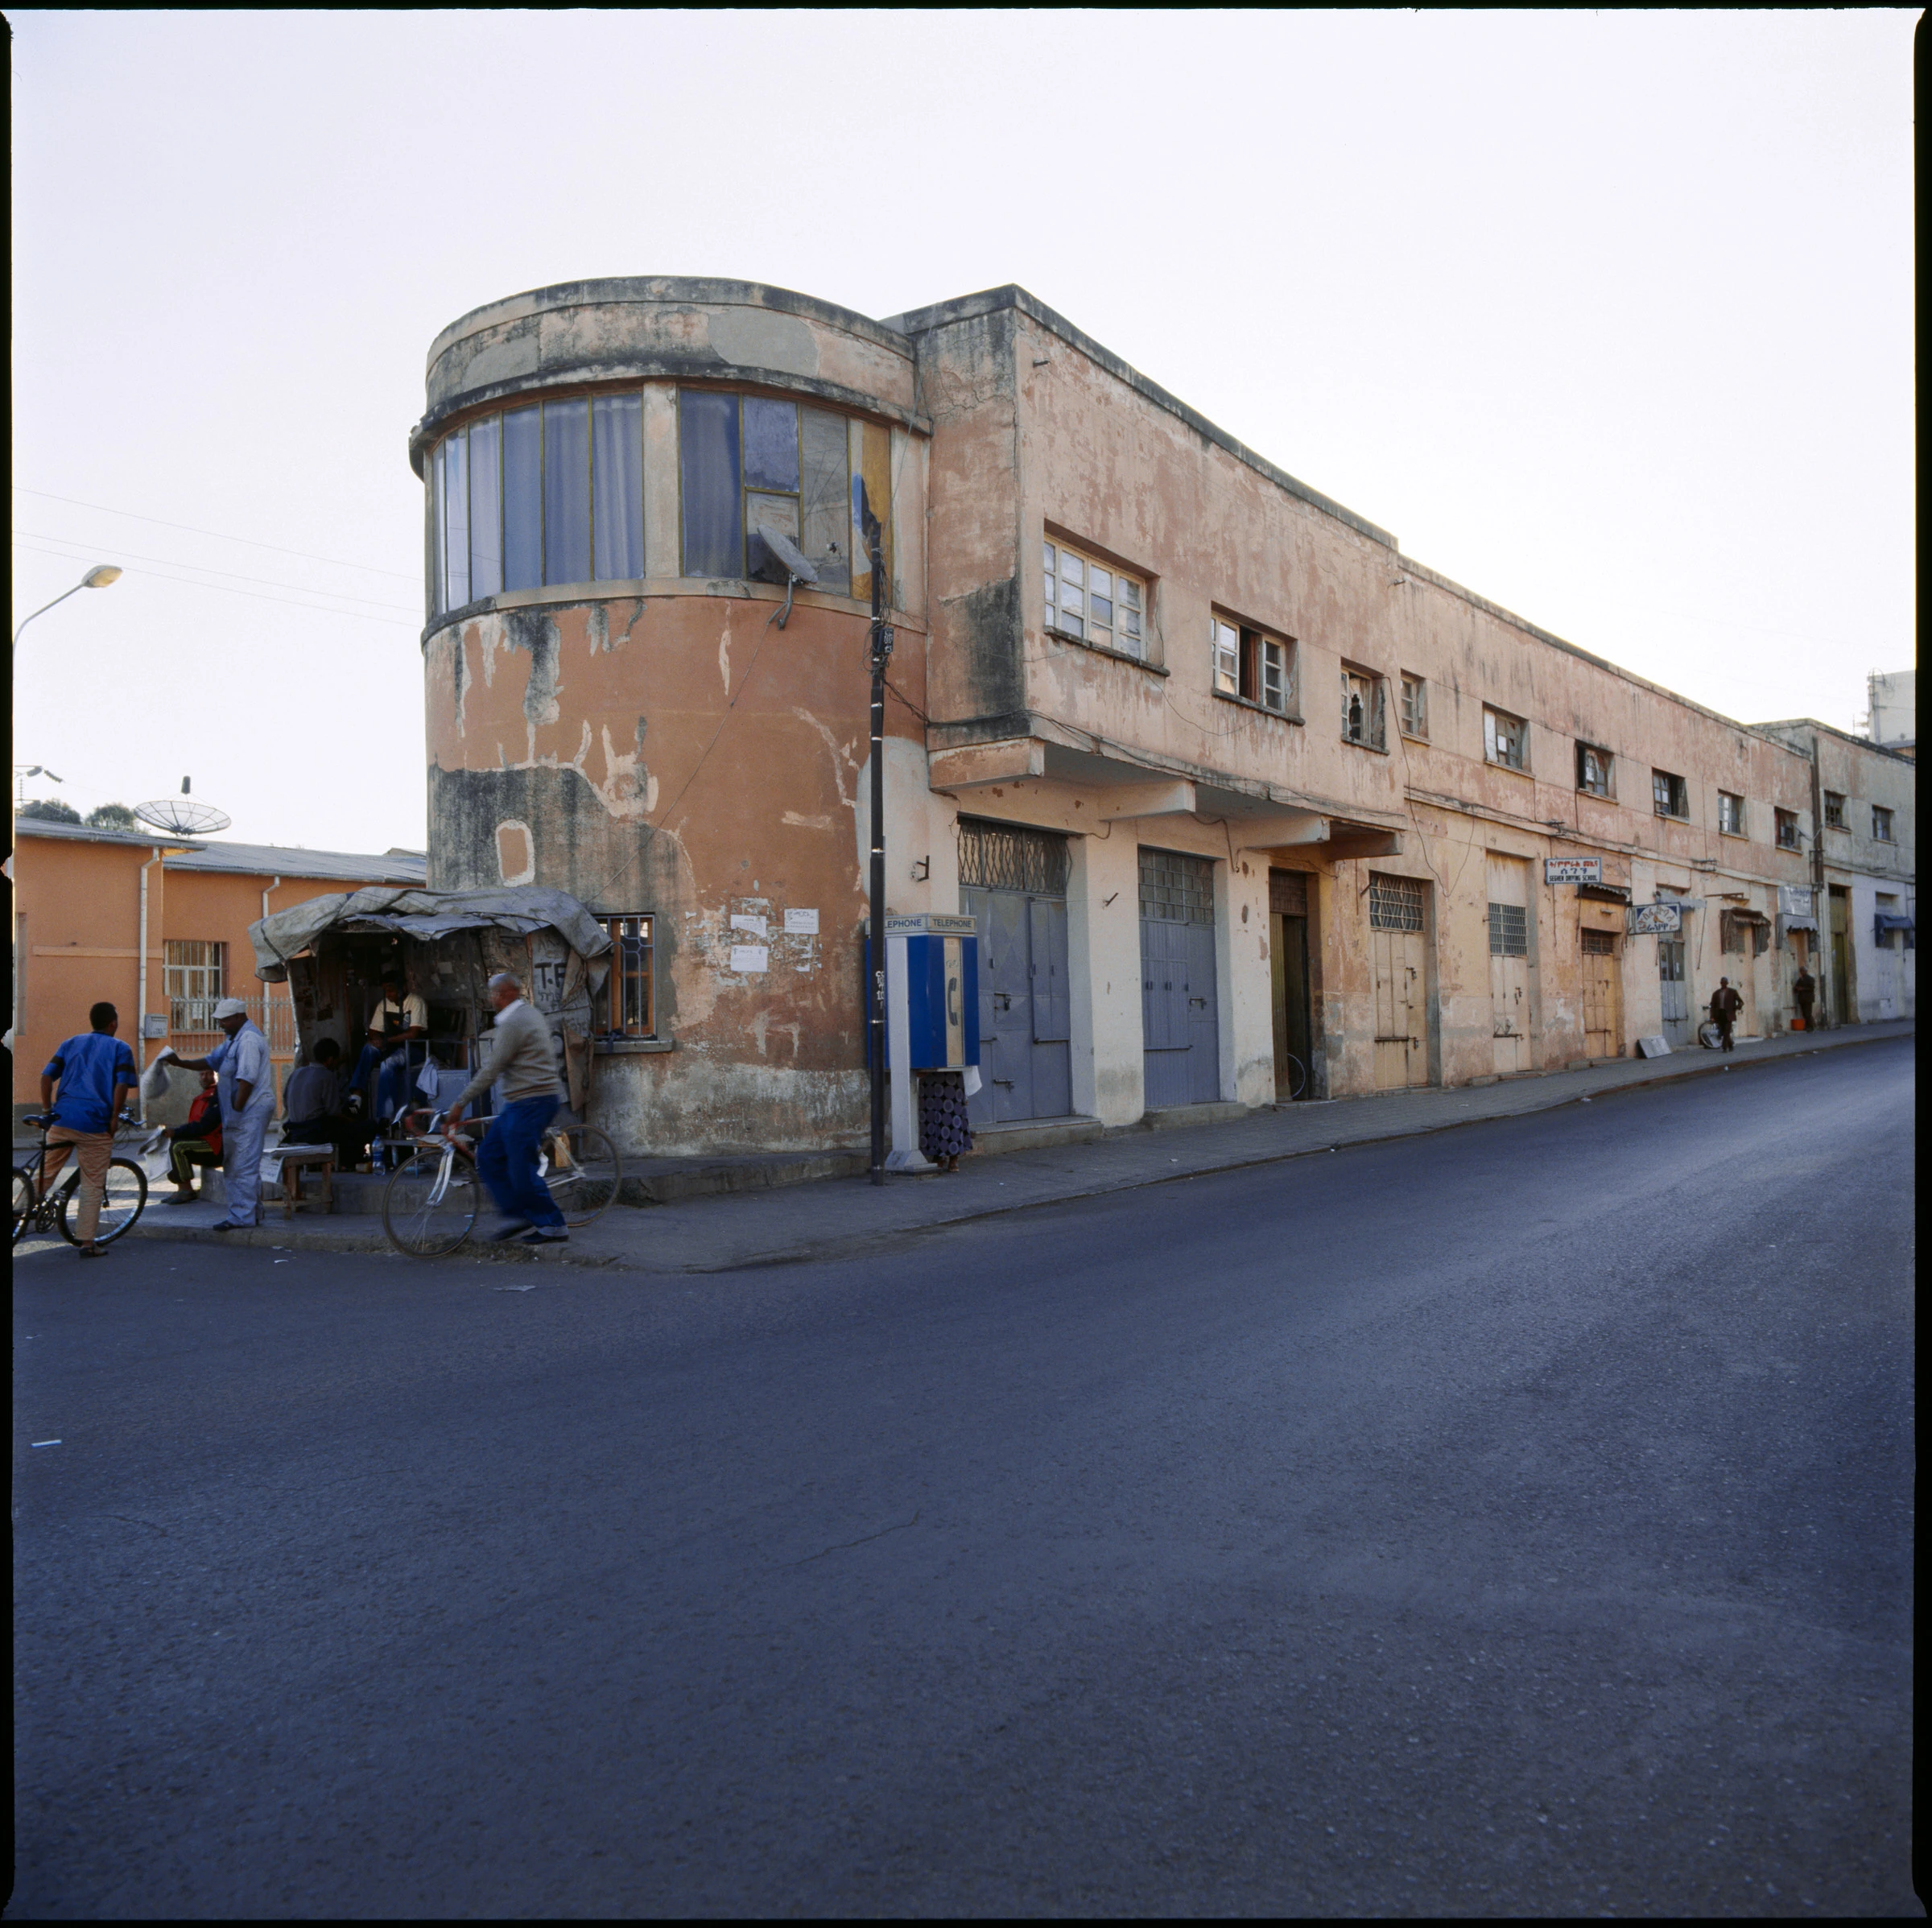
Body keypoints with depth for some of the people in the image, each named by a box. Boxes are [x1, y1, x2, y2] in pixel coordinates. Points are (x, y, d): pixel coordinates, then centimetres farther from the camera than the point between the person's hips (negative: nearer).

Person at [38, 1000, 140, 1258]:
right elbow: (123, 1085, -9)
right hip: (95, 1122, -4)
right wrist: (114, 1118, -1)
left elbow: (46, 1075, 9)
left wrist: (47, 1109, 15)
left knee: (45, 1173, 17)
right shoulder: (119, 1049, 3)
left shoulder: (71, 1043, 16)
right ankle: (88, 1242, 5)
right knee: (93, 1184, 3)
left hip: (62, 1119, 4)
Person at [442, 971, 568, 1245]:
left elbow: (491, 1070, -18)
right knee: (489, 1158, 10)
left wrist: (459, 1104, -13)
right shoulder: (531, 1014, 16)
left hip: (530, 1102, -10)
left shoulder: (513, 1023, -15)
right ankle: (518, 1215, 12)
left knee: (522, 1168, -6)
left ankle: (553, 1227, 3)